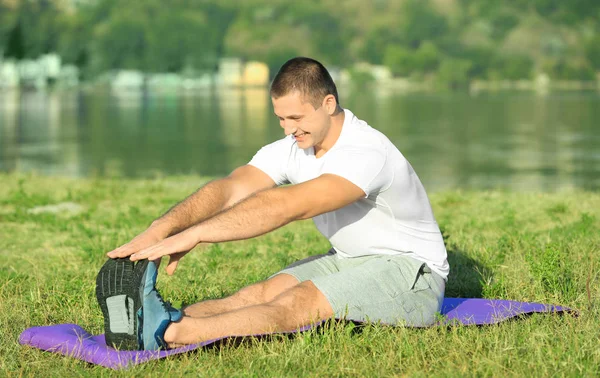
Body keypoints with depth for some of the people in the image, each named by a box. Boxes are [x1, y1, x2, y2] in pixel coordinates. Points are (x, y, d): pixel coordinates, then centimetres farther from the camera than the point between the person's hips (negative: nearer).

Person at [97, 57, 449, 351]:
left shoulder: (366, 152, -28)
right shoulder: (292, 150, -4)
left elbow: (288, 206, -40)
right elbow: (228, 190, -18)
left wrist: (195, 234, -45)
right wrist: (161, 229, -36)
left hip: (410, 271, -8)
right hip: (347, 260, 8)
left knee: (298, 302, -31)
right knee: (263, 292, -19)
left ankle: (165, 333, -53)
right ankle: (147, 321, -42)